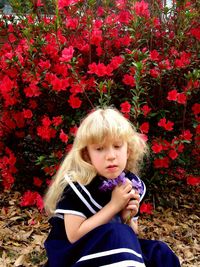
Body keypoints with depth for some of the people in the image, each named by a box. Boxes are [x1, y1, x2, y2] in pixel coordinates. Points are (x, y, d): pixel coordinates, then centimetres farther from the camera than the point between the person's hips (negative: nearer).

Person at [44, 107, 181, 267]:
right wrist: (114, 205, -25)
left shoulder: (131, 183, -5)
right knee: (118, 234, -29)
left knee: (159, 253, -17)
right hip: (70, 252, -4)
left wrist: (127, 218, -16)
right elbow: (74, 235, -23)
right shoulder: (78, 183, -21)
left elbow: (132, 234, 8)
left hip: (115, 247, 5)